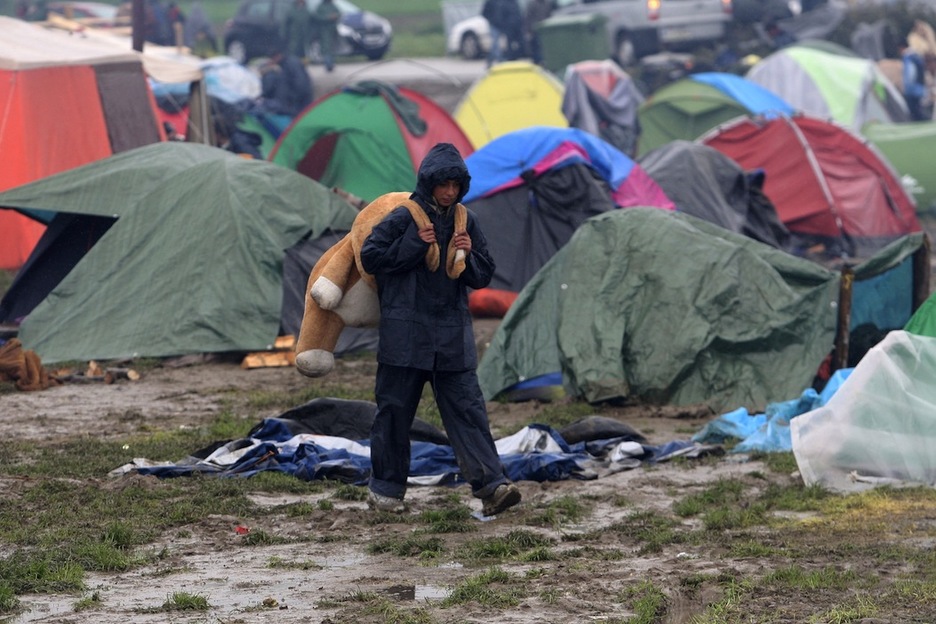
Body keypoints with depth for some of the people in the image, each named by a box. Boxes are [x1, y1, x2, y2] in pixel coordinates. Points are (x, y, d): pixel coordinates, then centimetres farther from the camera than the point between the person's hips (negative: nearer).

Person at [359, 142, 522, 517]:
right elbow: (370, 257, -5)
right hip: (405, 334, -3)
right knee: (395, 410, 4)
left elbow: (483, 276, 14)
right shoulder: (403, 219, -5)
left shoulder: (466, 222, 8)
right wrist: (414, 245, -13)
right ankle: (385, 490, 16)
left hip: (453, 337, 3)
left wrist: (469, 255, -7)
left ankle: (491, 486, -12)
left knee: (467, 408, -4)